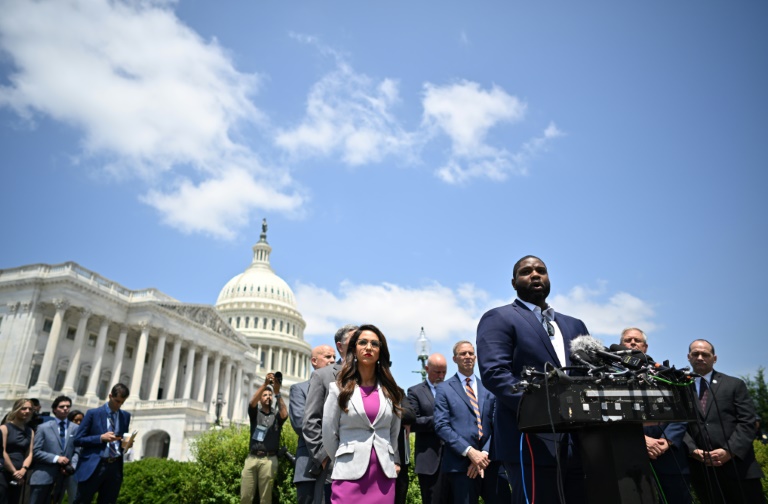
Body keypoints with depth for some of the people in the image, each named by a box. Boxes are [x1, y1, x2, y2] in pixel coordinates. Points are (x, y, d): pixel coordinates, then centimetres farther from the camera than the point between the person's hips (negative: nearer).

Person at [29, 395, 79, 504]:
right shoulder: (43, 427, 3)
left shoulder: (75, 428, 8)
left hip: (63, 476, 2)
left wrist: (72, 466, -11)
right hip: (43, 476, -2)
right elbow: (35, 452, -4)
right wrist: (56, 458, -15)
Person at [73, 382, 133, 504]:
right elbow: (77, 440, -4)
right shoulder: (93, 413, -2)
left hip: (115, 467, 4)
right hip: (93, 467, -3)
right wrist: (101, 438, -17)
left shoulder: (126, 416, 10)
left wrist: (126, 444, -5)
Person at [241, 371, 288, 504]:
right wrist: (265, 384, -19)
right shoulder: (255, 413, 15)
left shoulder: (276, 416, 14)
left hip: (269, 460, -1)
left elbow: (284, 414, -9)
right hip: (252, 458, 1)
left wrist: (277, 392, -15)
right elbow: (252, 402, -7)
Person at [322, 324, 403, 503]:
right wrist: (345, 462, 10)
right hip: (350, 474, -2)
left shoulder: (390, 390, 8)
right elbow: (329, 434, 3)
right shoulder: (339, 388, 0)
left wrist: (392, 462, 15)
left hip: (384, 475, 2)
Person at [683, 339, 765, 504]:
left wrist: (729, 451, -12)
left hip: (737, 464, 0)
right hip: (701, 469, 0)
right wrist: (693, 451, -11)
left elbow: (747, 422, 0)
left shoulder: (735, 384, 9)